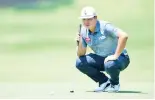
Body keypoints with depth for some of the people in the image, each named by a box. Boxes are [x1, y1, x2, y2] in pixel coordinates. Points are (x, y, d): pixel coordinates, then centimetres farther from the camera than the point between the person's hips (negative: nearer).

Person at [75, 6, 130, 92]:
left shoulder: (104, 27, -20)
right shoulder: (83, 31, -1)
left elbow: (124, 36, -34)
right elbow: (81, 55, 2)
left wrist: (115, 56, -33)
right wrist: (79, 43, -19)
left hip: (120, 58, -7)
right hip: (101, 58, 7)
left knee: (110, 65, -39)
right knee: (79, 62, -10)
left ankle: (115, 83, -3)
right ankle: (105, 82, 3)